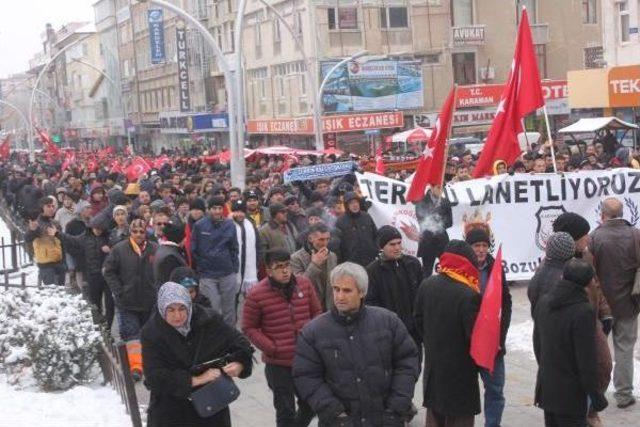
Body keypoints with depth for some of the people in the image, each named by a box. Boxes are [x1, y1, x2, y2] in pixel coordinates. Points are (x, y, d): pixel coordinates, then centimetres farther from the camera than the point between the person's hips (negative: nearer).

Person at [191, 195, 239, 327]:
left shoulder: (230, 225, 2)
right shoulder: (199, 226, -4)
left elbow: (234, 249, 9)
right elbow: (193, 250, 2)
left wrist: (234, 269, 4)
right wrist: (200, 267, 1)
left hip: (228, 274, 2)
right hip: (207, 275, -2)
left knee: (229, 310, 10)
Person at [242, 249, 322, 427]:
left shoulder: (304, 284, -1)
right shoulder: (256, 295, -12)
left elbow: (316, 312, 13)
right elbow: (249, 328, -5)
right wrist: (270, 347, -15)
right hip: (278, 364, -4)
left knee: (311, 405, 17)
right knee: (286, 412, 7)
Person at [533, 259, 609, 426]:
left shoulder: (543, 303, 1)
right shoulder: (584, 312, -21)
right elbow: (586, 360, -19)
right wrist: (595, 394, -10)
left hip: (546, 387, 7)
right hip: (570, 393, -7)